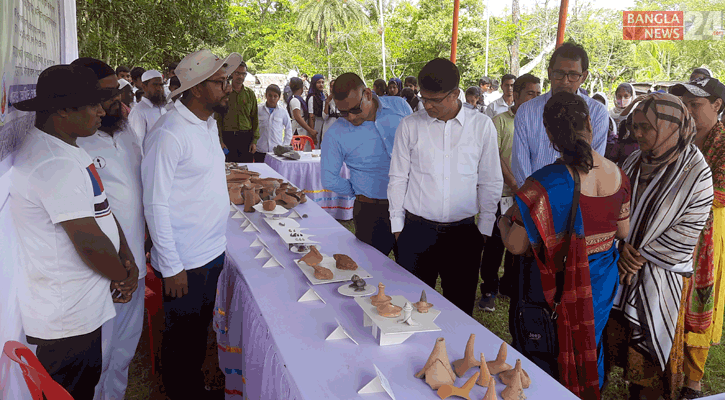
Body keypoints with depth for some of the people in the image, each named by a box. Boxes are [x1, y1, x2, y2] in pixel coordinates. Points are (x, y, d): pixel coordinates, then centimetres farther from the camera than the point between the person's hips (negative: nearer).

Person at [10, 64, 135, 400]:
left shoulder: (62, 150, 10)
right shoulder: (57, 165, -25)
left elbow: (99, 209, 12)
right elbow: (90, 242, -25)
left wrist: (127, 258, 0)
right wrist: (122, 276, -7)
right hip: (67, 321, -10)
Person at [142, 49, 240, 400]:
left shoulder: (209, 123, 7)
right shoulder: (169, 134, -21)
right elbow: (156, 206, -20)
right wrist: (171, 268, -19)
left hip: (213, 252, 8)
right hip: (184, 264, -8)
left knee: (200, 329, 24)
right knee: (182, 336, 11)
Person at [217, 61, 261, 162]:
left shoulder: (250, 93, 10)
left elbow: (255, 119, 9)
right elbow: (218, 119, 1)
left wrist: (255, 141, 2)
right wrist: (220, 140, -7)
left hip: (246, 137, 2)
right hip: (228, 137, -2)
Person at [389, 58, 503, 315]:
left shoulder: (482, 126, 2)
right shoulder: (409, 126, 1)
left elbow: (491, 182, 7)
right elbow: (398, 179, 6)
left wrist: (484, 229, 6)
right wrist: (397, 227, 4)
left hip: (463, 233, 0)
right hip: (416, 231, 0)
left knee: (461, 307, 9)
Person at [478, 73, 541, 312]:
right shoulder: (500, 121, -3)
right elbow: (495, 156, -10)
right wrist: (513, 183, -18)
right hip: (504, 193, -5)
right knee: (495, 244, 1)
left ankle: (509, 286, 29)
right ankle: (488, 290, 15)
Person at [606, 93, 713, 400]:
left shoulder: (695, 172, -14)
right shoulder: (635, 162, 2)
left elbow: (687, 231, -14)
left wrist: (642, 255, -13)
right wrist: (624, 247, -9)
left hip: (660, 276, -5)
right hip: (624, 267, 5)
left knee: (650, 341, 6)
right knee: (622, 335, 13)